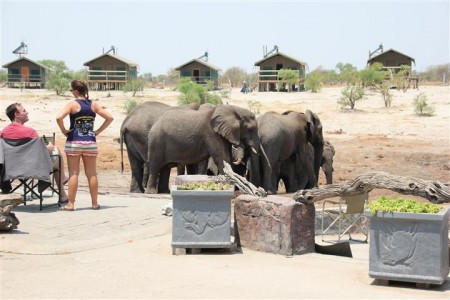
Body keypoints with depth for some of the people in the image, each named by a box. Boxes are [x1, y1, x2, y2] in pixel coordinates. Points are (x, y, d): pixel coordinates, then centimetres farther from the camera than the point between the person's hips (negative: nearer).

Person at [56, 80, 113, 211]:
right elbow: (109, 118, 2)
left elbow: (59, 118, -21)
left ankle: (70, 204, 2)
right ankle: (95, 203, 14)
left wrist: (63, 130, -6)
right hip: (90, 142, 3)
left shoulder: (72, 104, -7)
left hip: (74, 142, -3)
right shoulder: (94, 105, 5)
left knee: (73, 174, 1)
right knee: (92, 174, 9)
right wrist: (98, 131, 6)